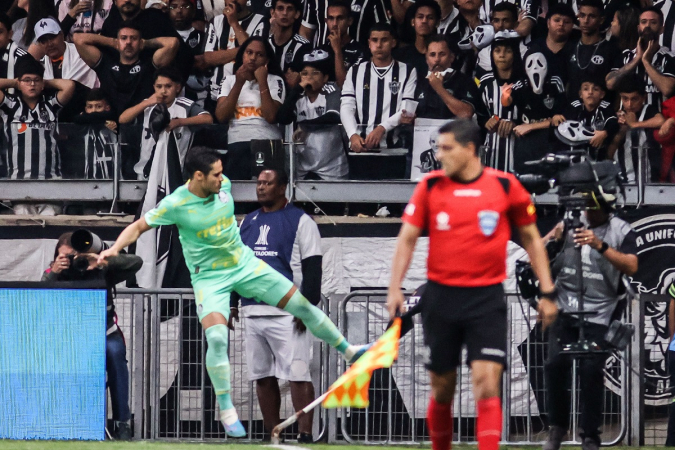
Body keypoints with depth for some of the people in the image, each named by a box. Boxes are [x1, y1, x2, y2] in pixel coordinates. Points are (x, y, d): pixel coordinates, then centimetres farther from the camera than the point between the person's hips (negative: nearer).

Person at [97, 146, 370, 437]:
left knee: (303, 305, 4)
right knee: (217, 337, -25)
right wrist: (115, 248, -26)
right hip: (209, 278, -5)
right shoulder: (176, 205, -21)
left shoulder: (223, 185, -7)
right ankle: (227, 412, -11)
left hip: (244, 263, 5)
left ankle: (349, 351, 27)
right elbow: (139, 226, -11)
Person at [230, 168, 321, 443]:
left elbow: (312, 268, -5)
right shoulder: (248, 222, 18)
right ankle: (272, 435, 11)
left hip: (287, 314, -7)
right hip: (253, 313, 7)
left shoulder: (300, 221, 0)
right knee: (262, 376, 6)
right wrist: (231, 303, 16)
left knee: (297, 374, -12)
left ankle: (305, 434, -15)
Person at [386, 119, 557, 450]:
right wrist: (395, 288, -6)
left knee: (487, 386, -13)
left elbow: (531, 238, 8)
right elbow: (407, 237, 5)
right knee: (442, 389, 8)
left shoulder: (505, 186, -2)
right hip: (441, 296, 2)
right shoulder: (430, 185, 2)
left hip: (486, 298, -2)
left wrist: (547, 292, 5)